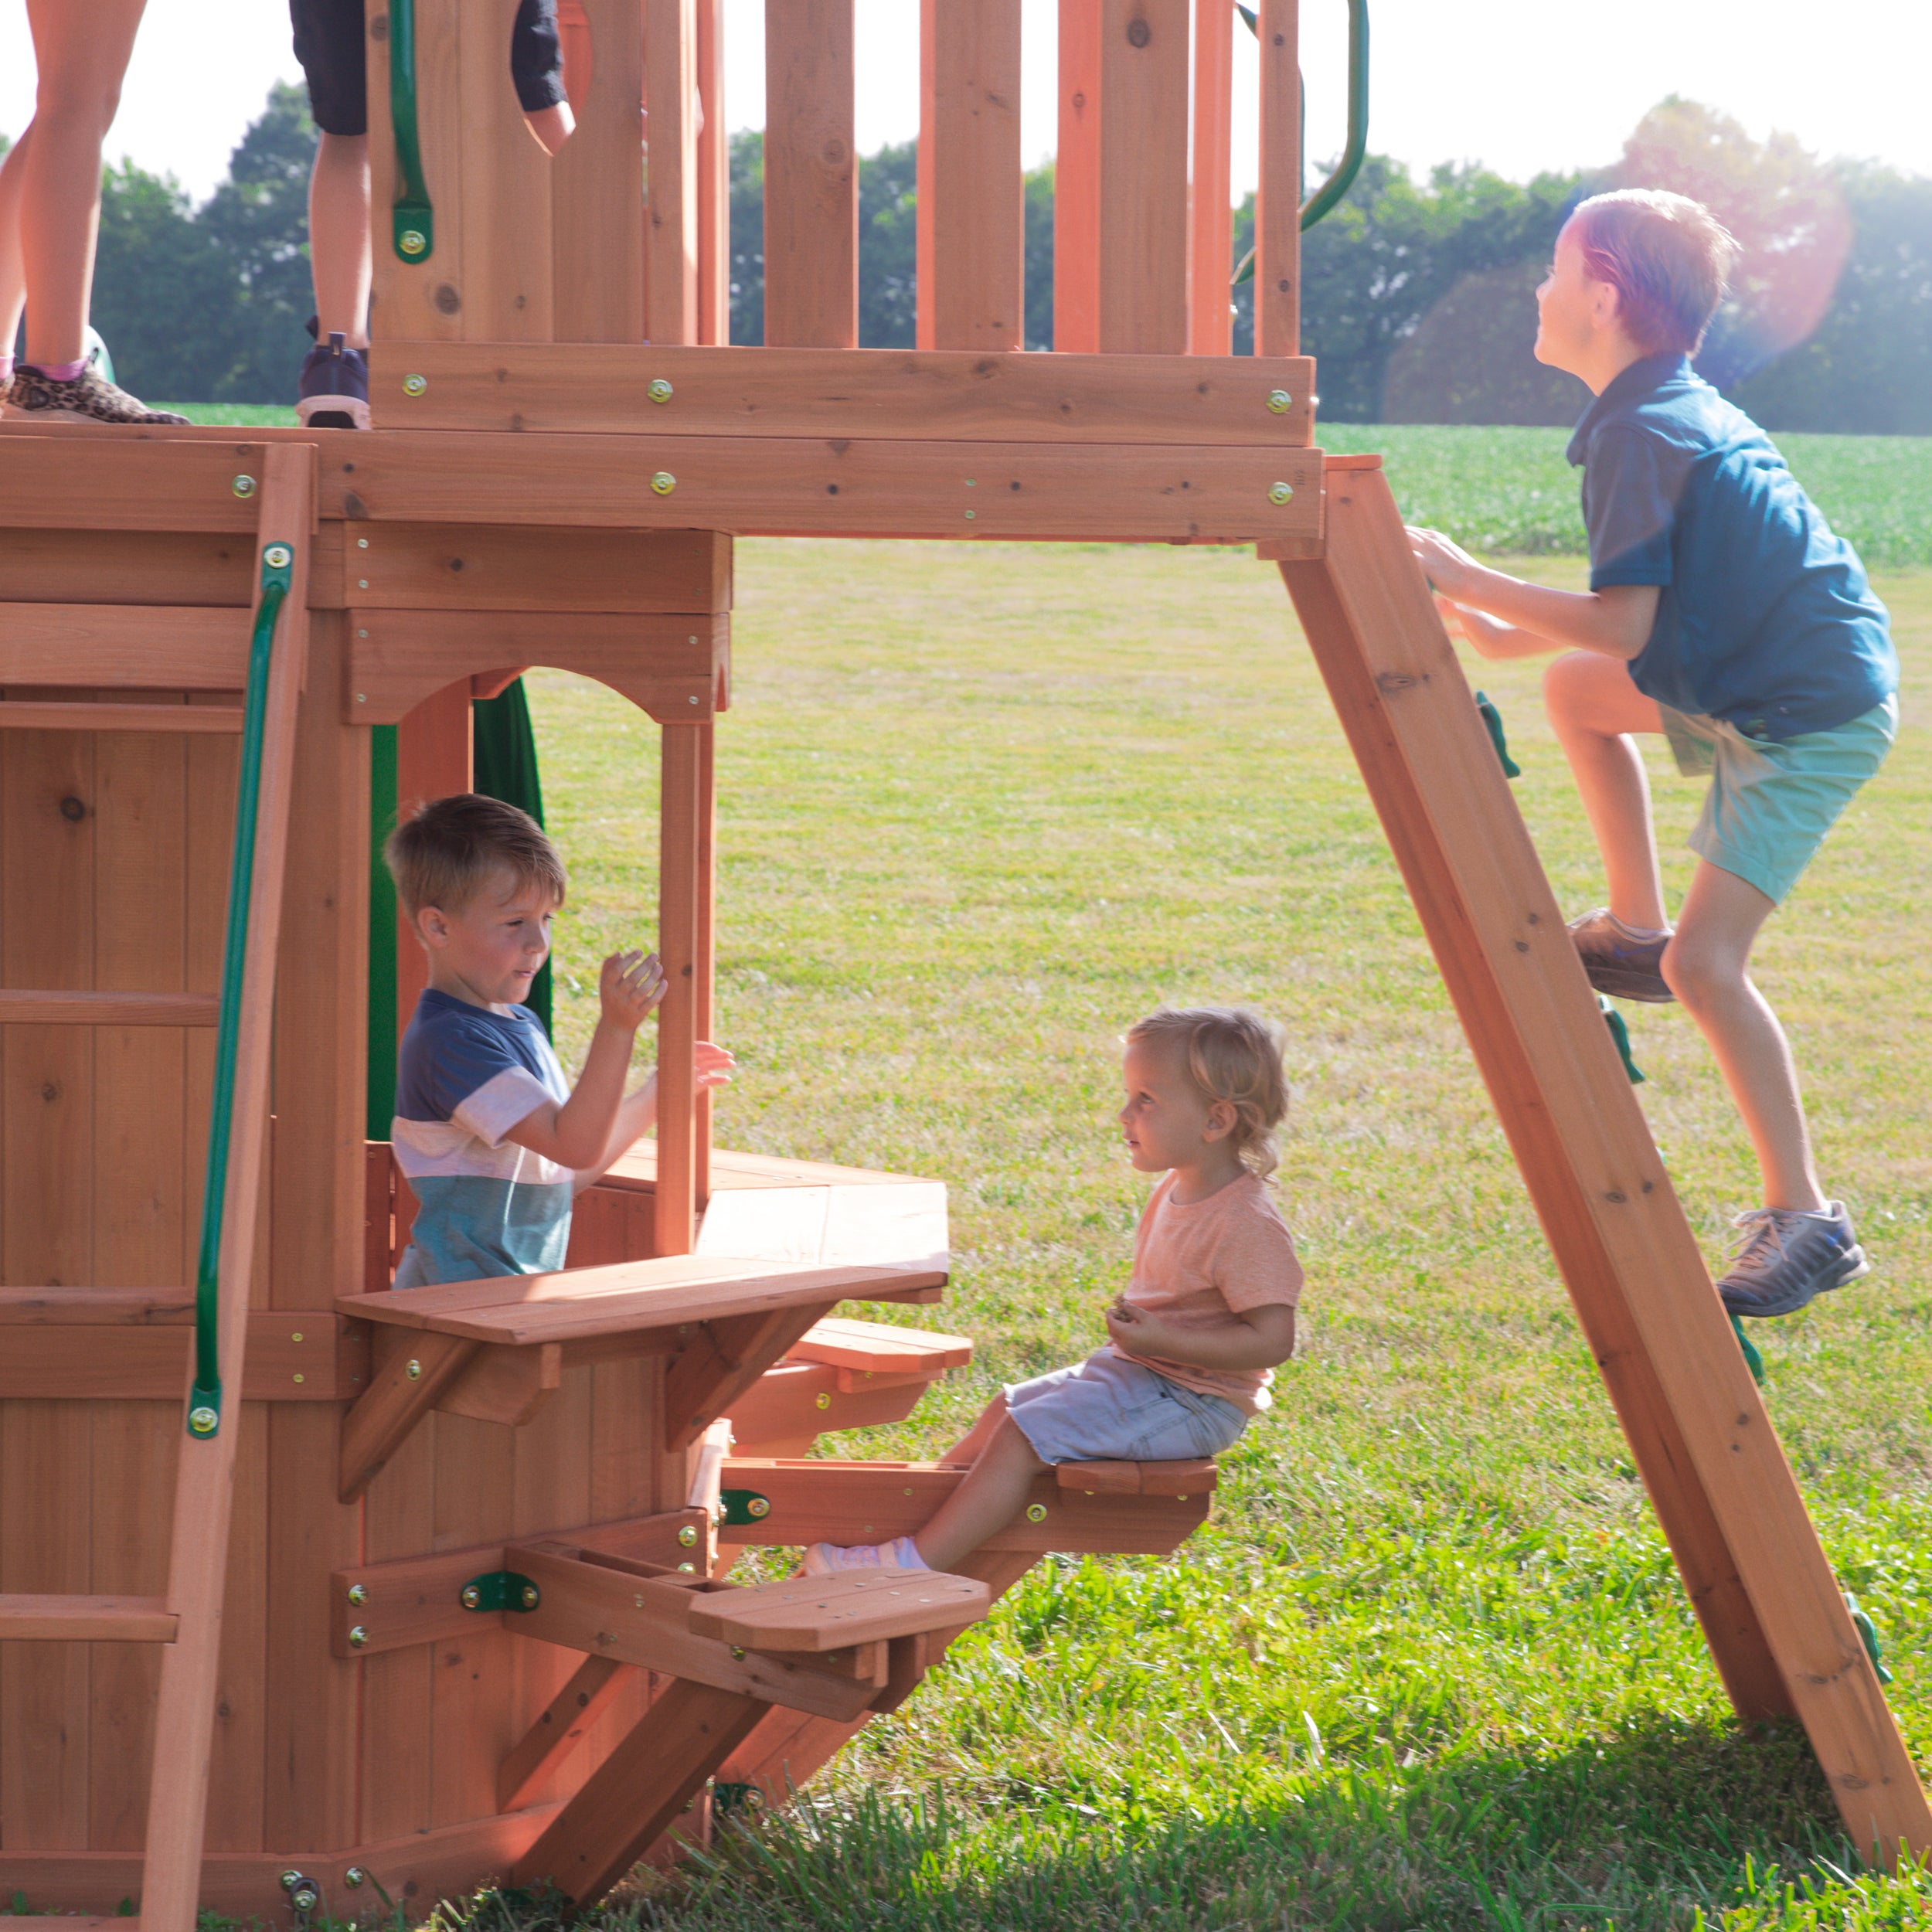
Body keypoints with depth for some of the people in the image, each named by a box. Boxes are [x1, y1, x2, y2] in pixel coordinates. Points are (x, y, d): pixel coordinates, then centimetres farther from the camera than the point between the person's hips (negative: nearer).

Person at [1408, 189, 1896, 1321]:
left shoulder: (1638, 433, -17)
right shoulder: (1688, 410, 13)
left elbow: (1624, 626, -23)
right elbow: (1655, 603, 20)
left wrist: (1468, 580, -13)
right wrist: (1512, 635, 16)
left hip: (1814, 722, -10)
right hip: (1752, 682, 10)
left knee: (1706, 962, -15)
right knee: (1576, 689, 23)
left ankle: (1806, 1222, -9)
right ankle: (1637, 929, 25)